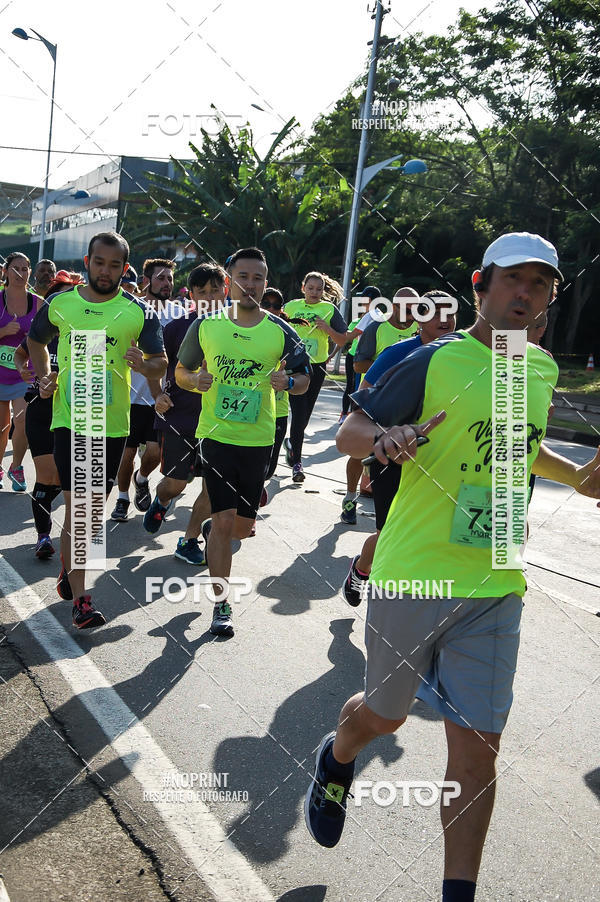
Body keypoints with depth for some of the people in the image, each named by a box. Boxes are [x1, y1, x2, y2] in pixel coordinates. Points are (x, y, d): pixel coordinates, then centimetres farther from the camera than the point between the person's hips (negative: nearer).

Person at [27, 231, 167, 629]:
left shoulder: (139, 312, -1)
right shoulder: (59, 304, 3)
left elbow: (161, 364, 0)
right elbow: (37, 340, 21)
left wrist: (143, 363, -22)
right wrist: (45, 375, 5)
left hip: (113, 422, 1)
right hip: (70, 418, -1)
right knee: (77, 506, -8)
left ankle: (69, 571, 39)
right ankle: (80, 598, -3)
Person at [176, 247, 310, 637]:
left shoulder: (280, 331, -1)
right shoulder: (206, 325, -1)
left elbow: (304, 378, 8)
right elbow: (181, 371, 10)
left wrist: (289, 382, -15)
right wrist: (195, 380, -13)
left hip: (259, 439, 2)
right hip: (216, 434, -2)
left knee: (243, 526, 10)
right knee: (225, 521, -8)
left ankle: (212, 528, 47)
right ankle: (222, 605, 6)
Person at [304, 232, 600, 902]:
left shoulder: (543, 370, 7)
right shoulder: (435, 361, -9)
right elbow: (348, 433, -7)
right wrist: (384, 437, -29)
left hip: (495, 587, 4)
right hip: (412, 574, -3)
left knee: (478, 745, 4)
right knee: (384, 713, 16)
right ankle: (336, 760, 52)